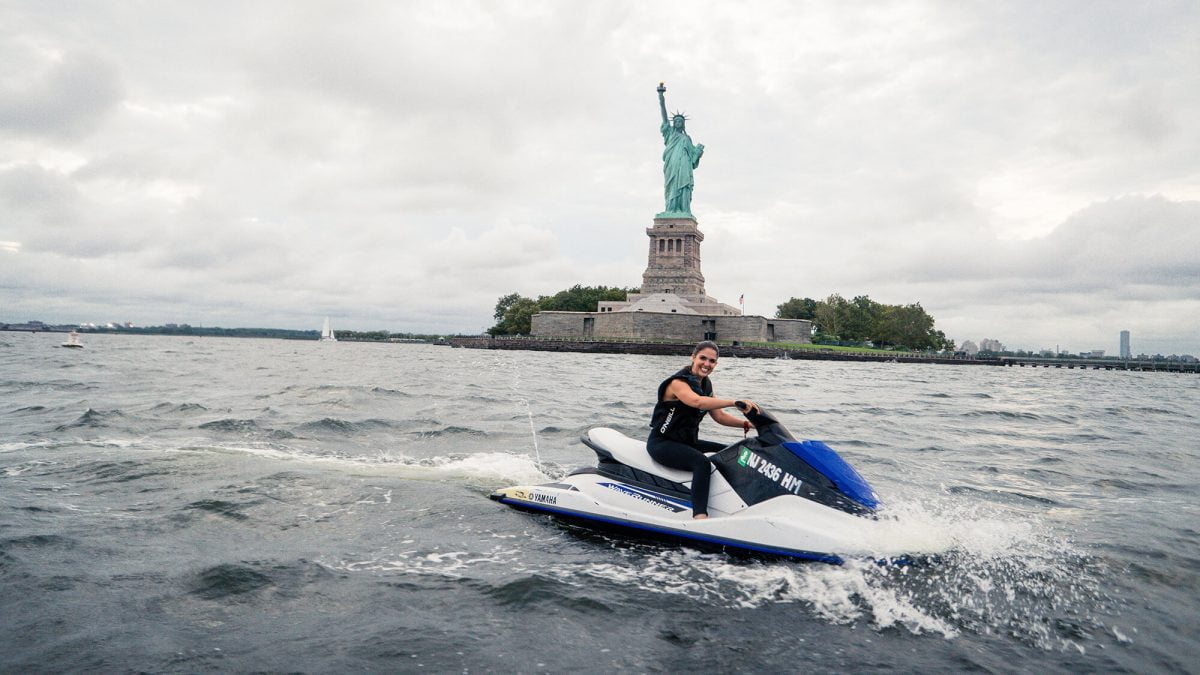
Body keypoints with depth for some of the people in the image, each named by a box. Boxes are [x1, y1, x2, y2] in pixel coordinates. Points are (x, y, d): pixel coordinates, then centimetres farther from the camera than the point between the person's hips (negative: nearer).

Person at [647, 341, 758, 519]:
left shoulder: (706, 384, 10)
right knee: (702, 462, -34)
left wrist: (747, 424, -5)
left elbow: (719, 416, 9)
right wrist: (735, 402, -45)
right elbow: (697, 401, -38)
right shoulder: (678, 382, -17)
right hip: (662, 443, -9)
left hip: (687, 441, 9)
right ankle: (700, 516, -43)